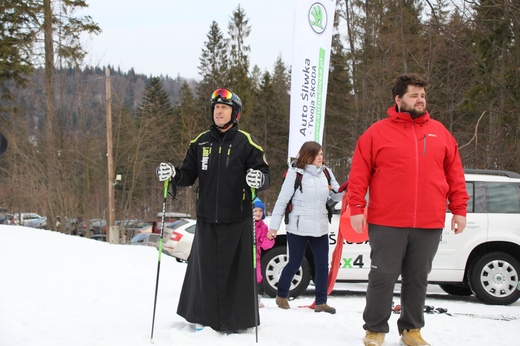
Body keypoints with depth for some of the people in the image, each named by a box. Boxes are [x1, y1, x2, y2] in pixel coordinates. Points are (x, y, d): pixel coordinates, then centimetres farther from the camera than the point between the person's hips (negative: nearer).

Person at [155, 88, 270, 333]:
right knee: (205, 266, 7)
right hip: (207, 218, 3)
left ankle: (235, 319, 11)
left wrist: (259, 179, -29)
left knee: (235, 269, 0)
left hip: (237, 219, -3)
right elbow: (189, 175, 11)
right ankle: (203, 316, 20)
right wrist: (172, 174, -9)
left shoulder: (246, 143, -2)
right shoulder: (201, 142, 9)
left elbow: (264, 174, -5)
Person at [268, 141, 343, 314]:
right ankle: (281, 296, 28)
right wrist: (274, 226, -8)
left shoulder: (326, 173, 6)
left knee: (322, 265, 3)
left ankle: (321, 302, 13)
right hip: (298, 228, -5)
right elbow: (282, 200, -8)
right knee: (294, 263, 7)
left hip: (320, 228, 5)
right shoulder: (295, 173, -10)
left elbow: (336, 195, 11)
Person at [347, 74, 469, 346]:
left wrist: (459, 209, 7)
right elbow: (359, 173, 0)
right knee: (383, 277, 2)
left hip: (429, 224, 3)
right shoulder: (377, 132, 1)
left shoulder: (440, 132, 11)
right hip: (386, 223, -3)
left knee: (418, 279, 11)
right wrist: (356, 208, -6)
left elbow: (454, 173, 12)